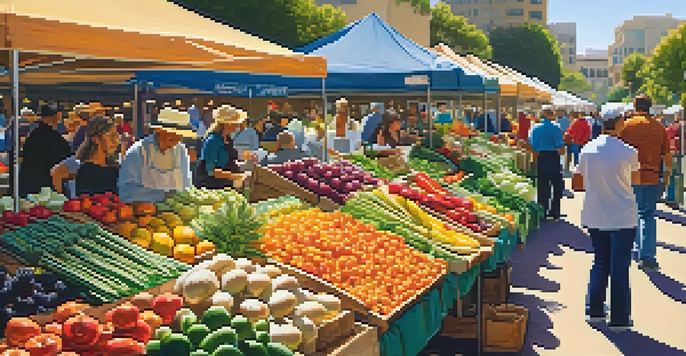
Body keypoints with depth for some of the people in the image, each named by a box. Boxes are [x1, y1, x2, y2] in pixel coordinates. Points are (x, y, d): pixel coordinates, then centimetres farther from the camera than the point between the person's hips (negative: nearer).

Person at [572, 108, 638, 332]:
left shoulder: (587, 150, -1)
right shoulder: (628, 152, -13)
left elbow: (576, 185, 4)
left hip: (594, 217, 4)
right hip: (622, 218, -4)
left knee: (600, 262, 18)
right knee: (620, 266, 2)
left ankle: (595, 310, 23)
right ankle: (619, 319, 6)